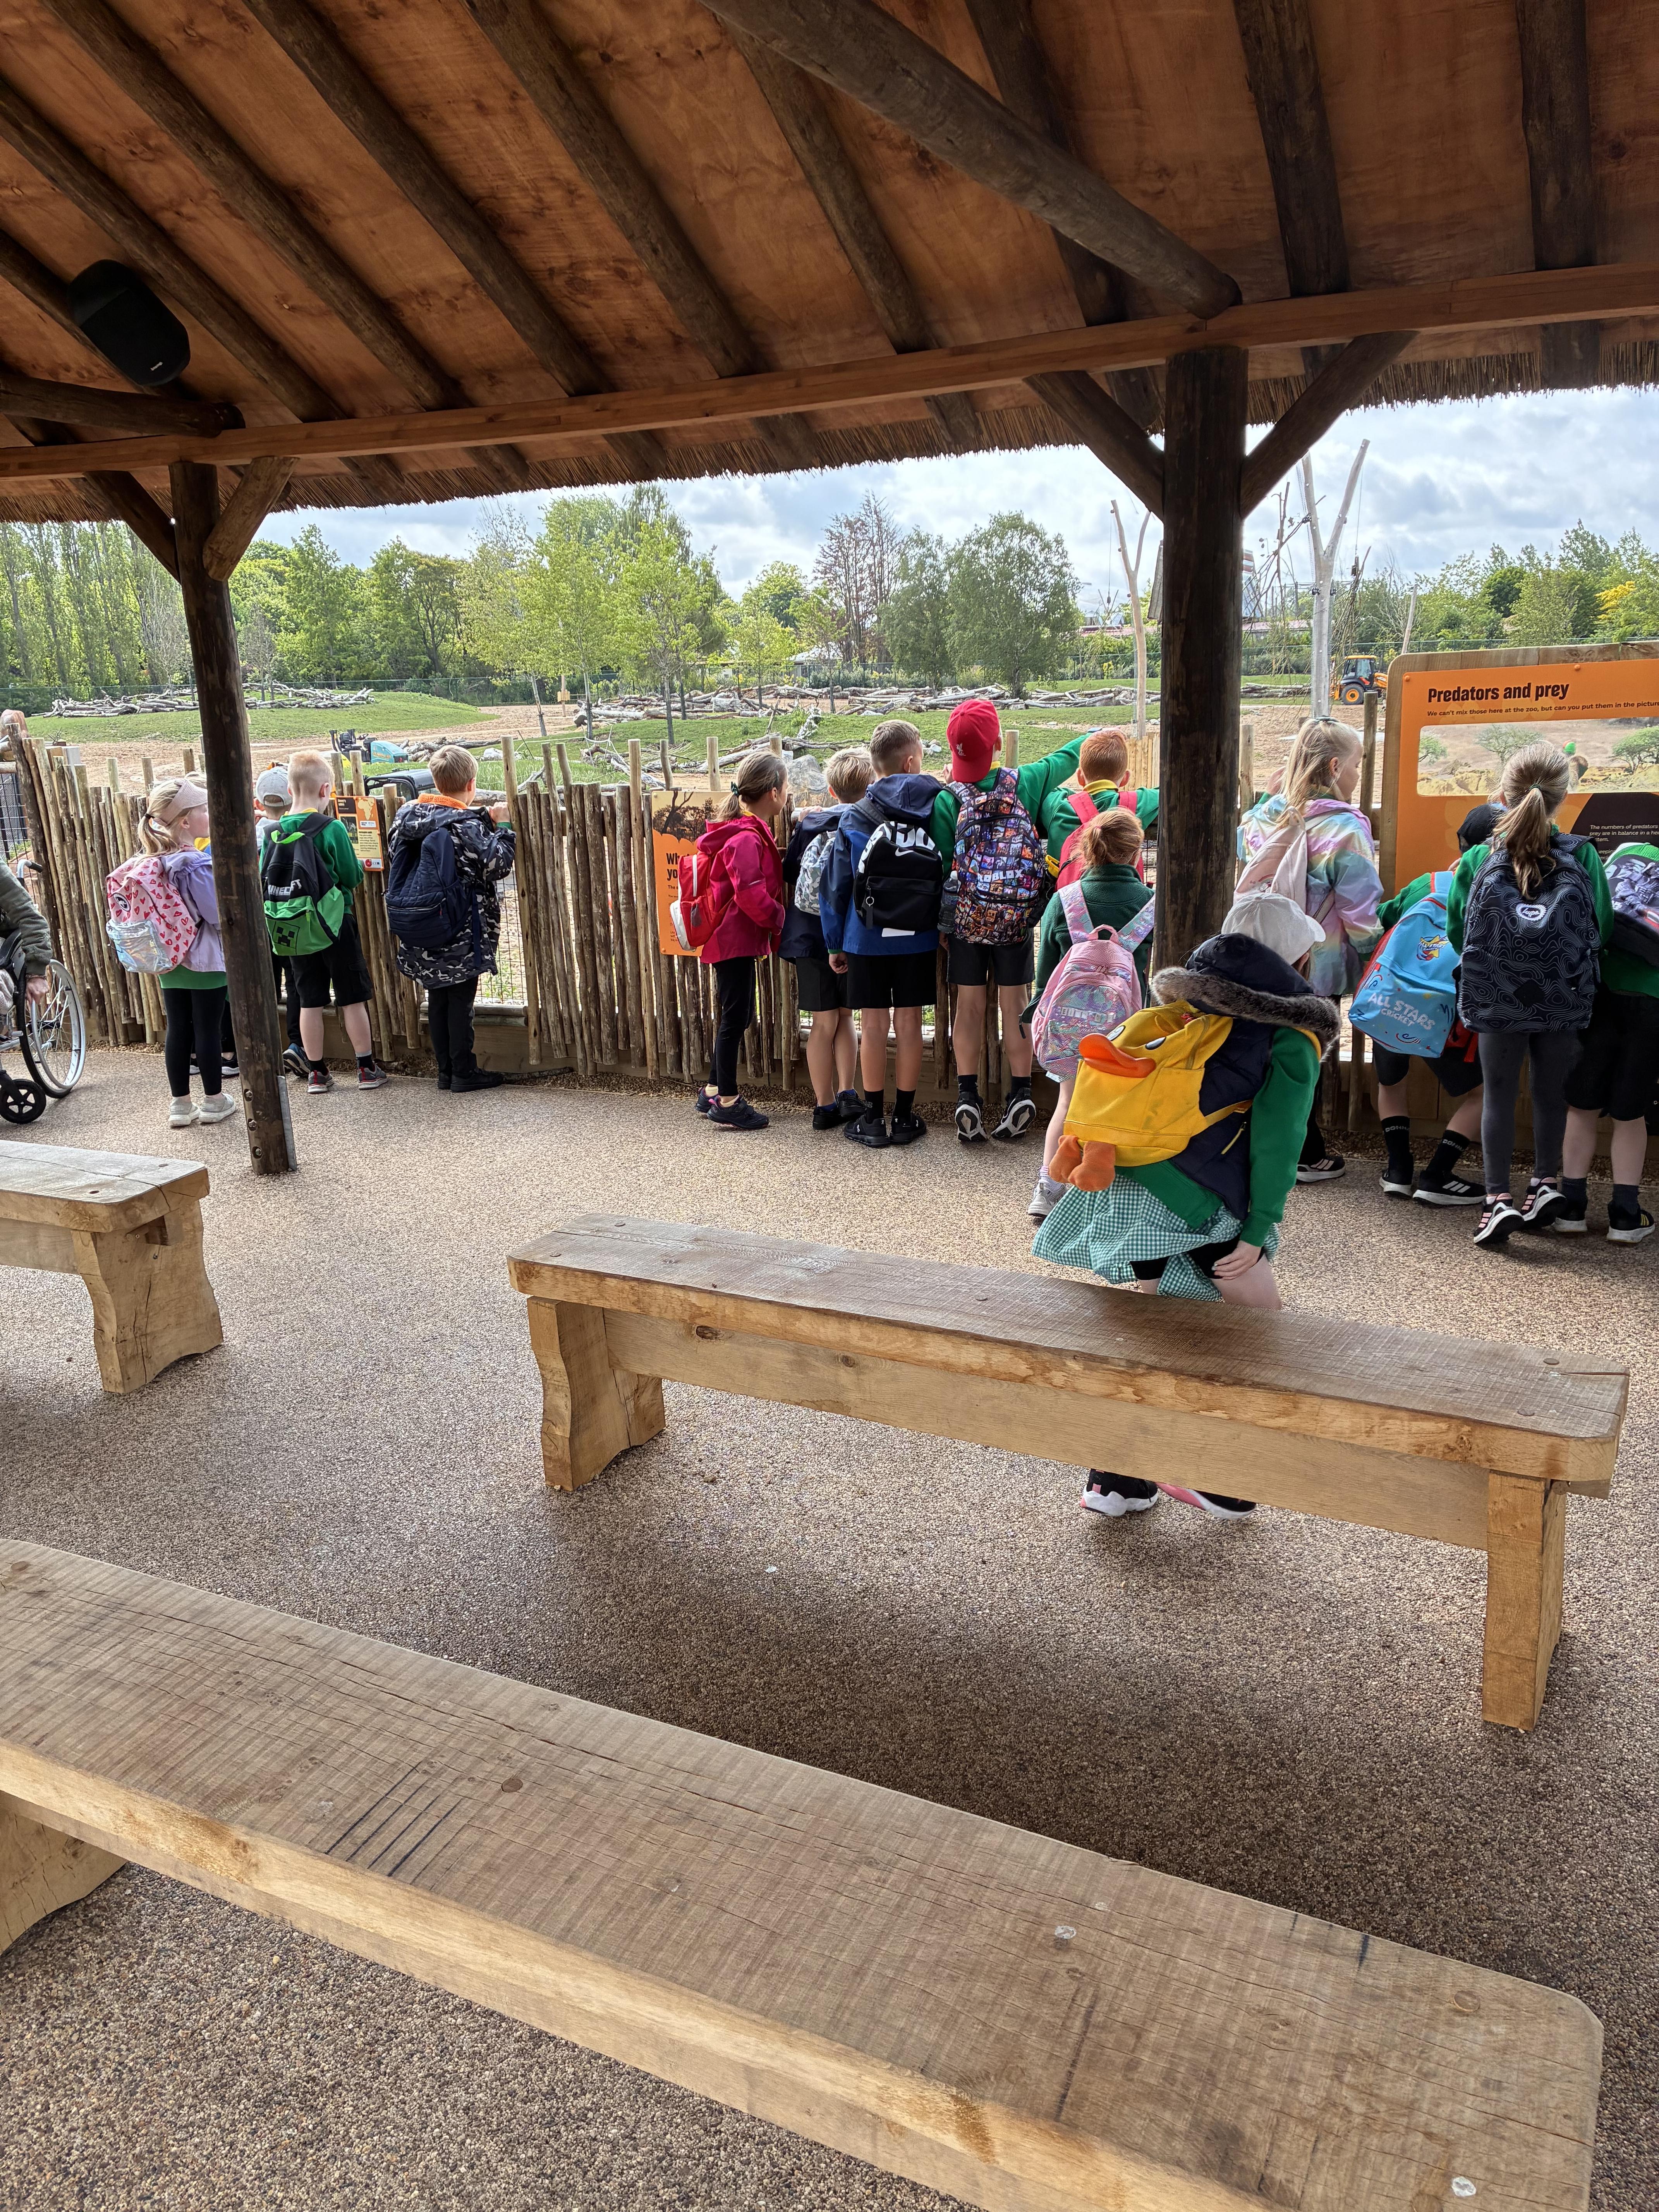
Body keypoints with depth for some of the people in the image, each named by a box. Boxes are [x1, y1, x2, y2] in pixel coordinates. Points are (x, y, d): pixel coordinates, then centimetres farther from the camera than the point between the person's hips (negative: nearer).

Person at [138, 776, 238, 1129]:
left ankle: (181, 1104, 18)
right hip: (205, 961, -7)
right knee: (207, 1030, 4)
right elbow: (219, 915, -20)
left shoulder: (157, 862, 4)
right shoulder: (197, 865, -20)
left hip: (170, 961, 7)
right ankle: (214, 1101, 15)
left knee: (177, 1029, 11)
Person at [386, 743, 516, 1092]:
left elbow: (393, 858, 15)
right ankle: (463, 1072, 7)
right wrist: (502, 825, -3)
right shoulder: (467, 825, -16)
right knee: (461, 1000, 2)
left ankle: (446, 1070, 20)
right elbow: (498, 865, -14)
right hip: (461, 935, -6)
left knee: (437, 998, 13)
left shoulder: (408, 814, 3)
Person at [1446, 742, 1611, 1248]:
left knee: (1499, 1095, 9)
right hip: (1565, 1001, 1)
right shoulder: (1583, 856, -8)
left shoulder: (1478, 860, -8)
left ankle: (1498, 1200, 6)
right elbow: (1604, 929, 0)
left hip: (1496, 999, 0)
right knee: (1551, 1092, 18)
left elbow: (1457, 930, 0)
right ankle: (1547, 1184, 24)